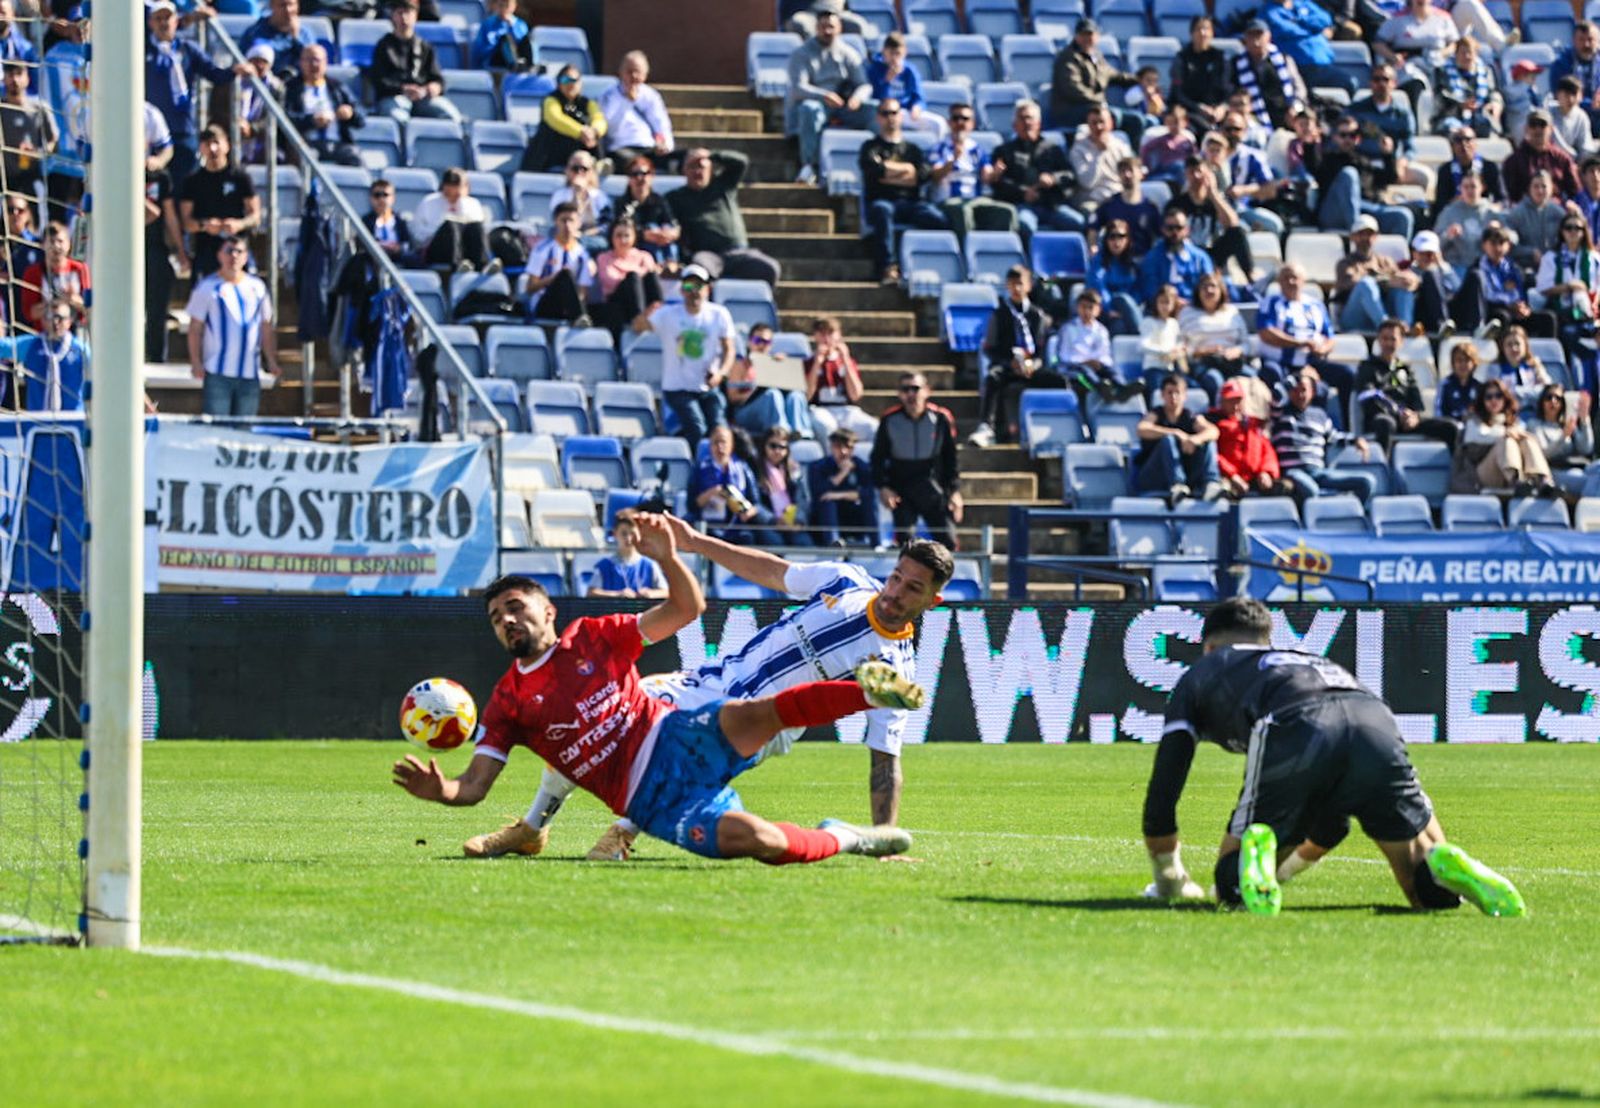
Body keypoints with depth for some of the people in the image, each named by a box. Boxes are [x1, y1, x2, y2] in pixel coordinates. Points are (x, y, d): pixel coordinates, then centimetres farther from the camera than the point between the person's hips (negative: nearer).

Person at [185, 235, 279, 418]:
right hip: (217, 374, -4)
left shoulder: (257, 287, 12)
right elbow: (195, 328, 0)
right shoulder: (207, 287, 1)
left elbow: (266, 328, 16)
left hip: (250, 374, 4)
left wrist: (271, 361, 7)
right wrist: (196, 361, -10)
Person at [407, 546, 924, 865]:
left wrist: (667, 558, -10)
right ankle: (842, 840, -7)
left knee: (753, 715, -34)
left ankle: (871, 690, -37)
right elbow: (474, 785, 4)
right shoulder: (508, 703, 9)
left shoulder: (593, 636, 11)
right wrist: (441, 789, -20)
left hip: (678, 740, 1)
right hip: (653, 801, -1)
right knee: (752, 839, -29)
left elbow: (687, 610, 9)